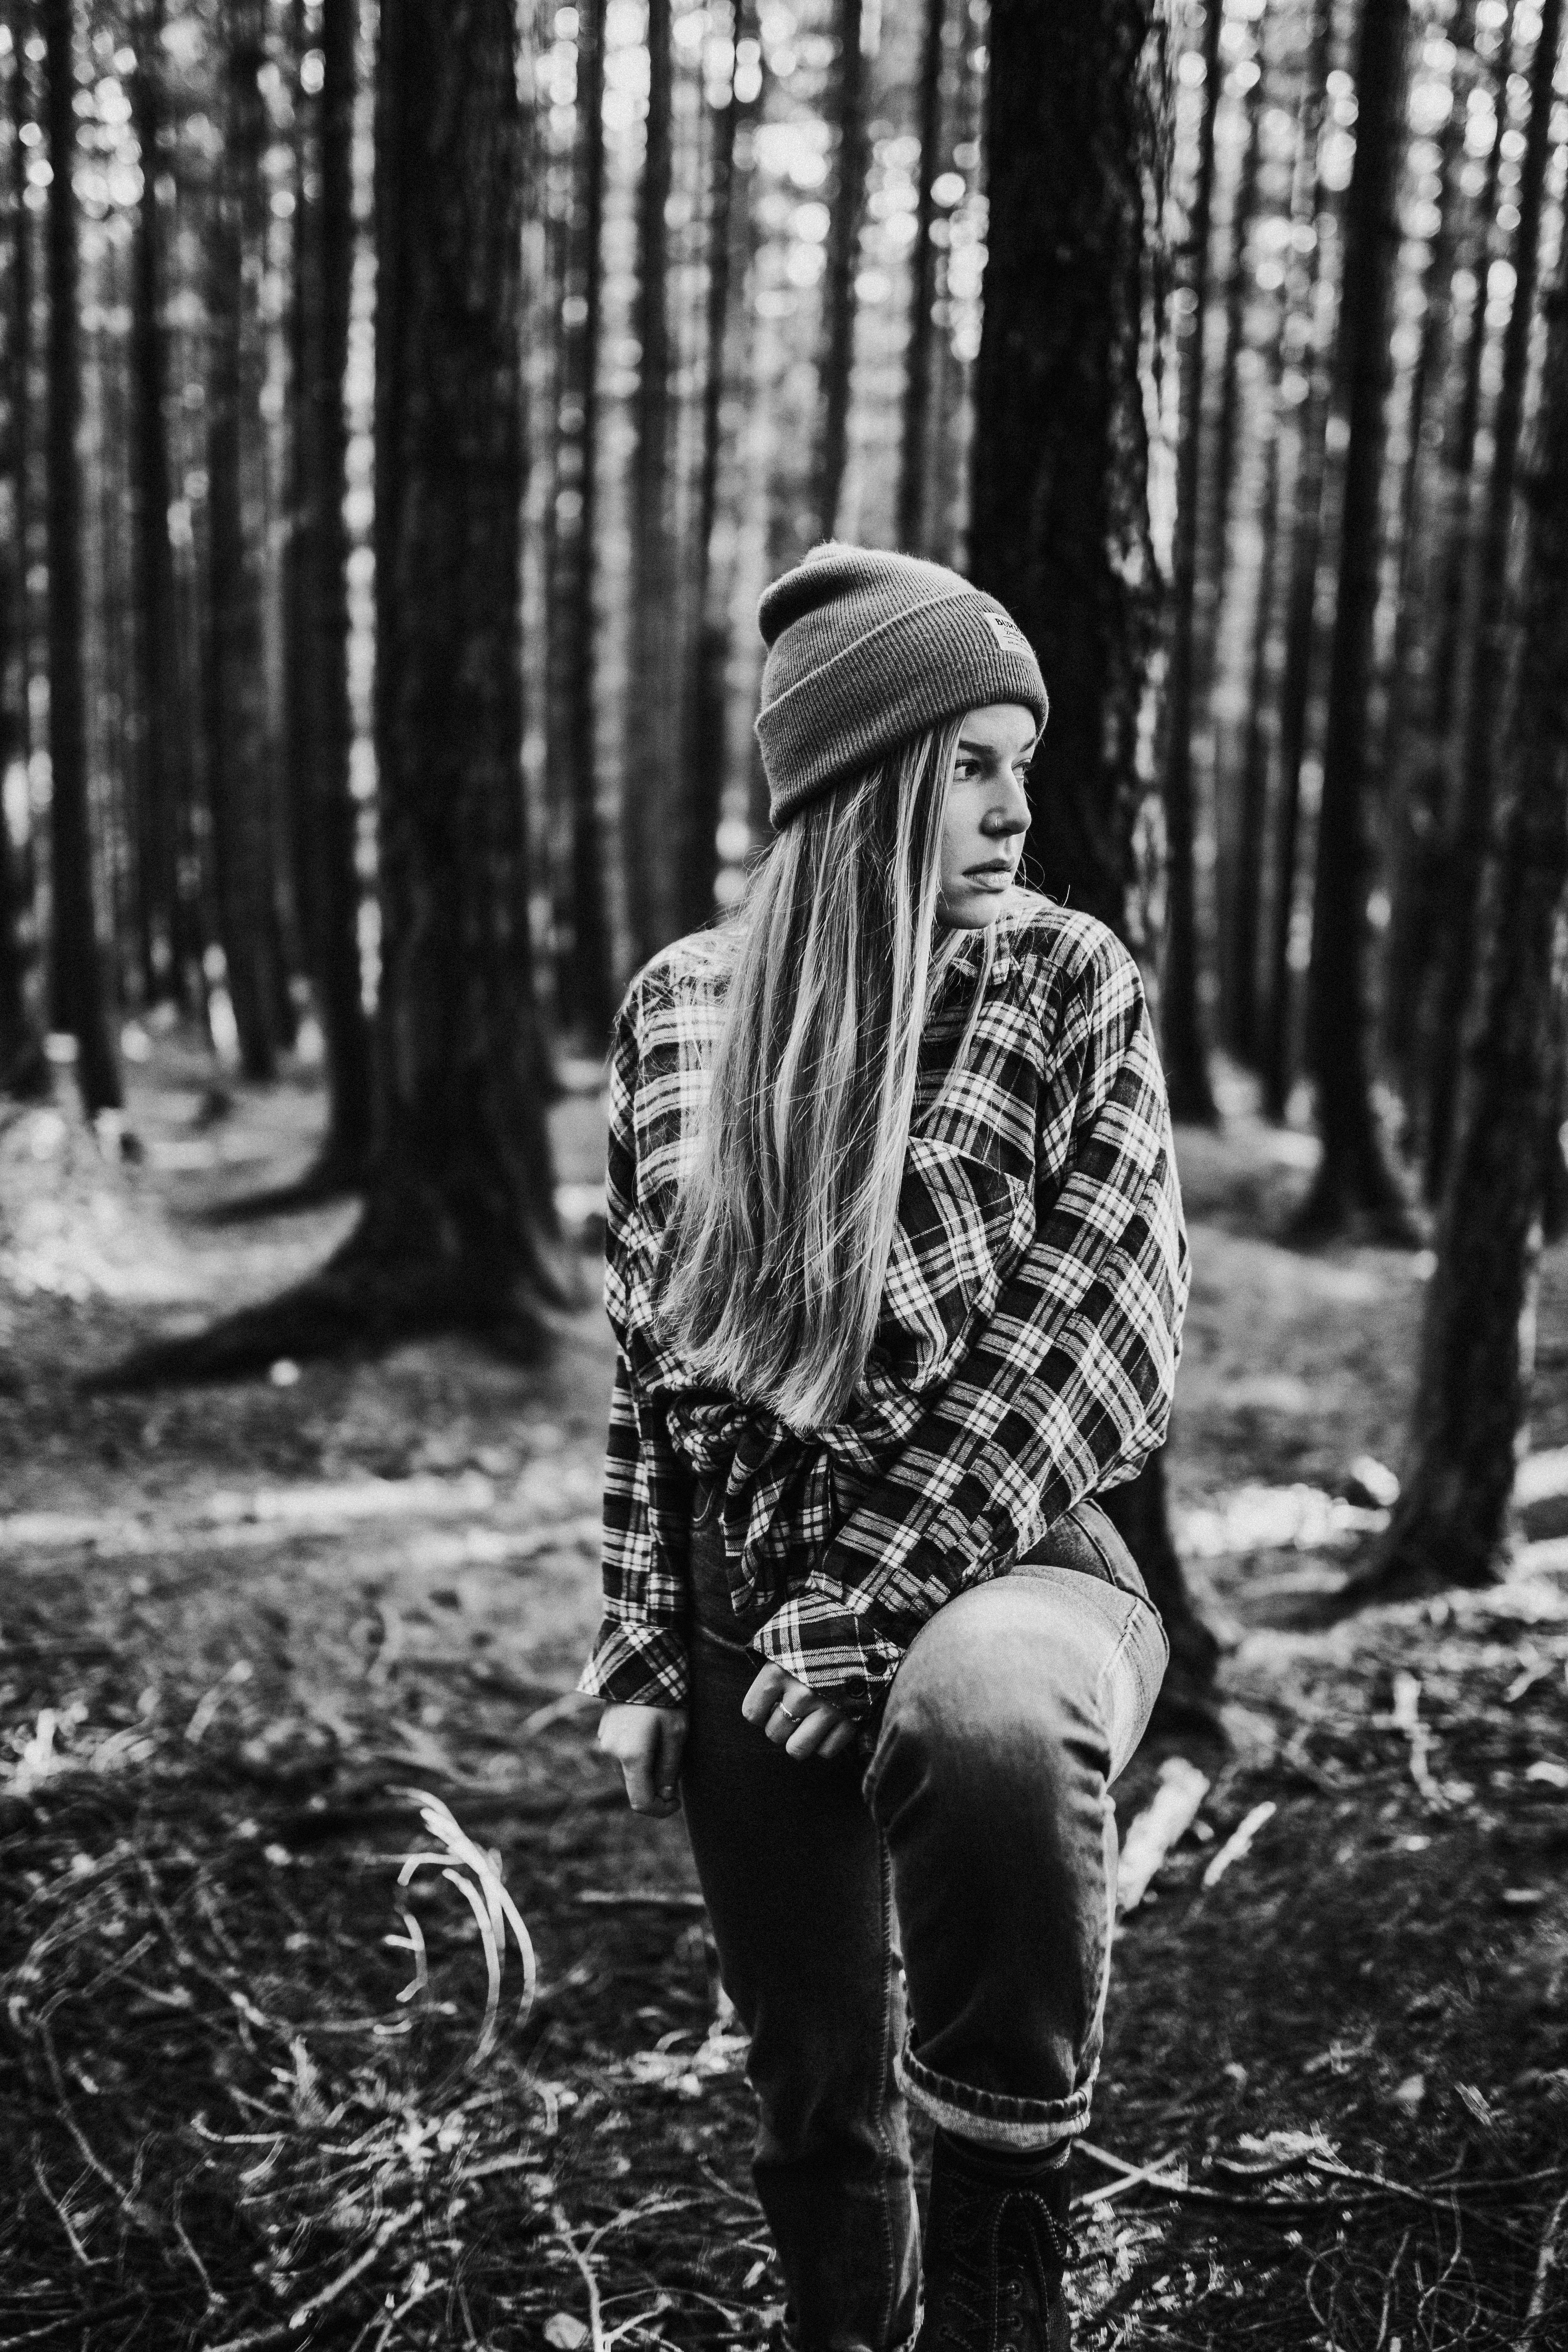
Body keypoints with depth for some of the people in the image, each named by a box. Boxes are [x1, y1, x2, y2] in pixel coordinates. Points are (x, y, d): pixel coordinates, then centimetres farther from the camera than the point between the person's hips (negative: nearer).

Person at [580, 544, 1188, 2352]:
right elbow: (645, 1354, 9)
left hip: (1001, 1560, -3)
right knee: (811, 2097, 12)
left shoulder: (1064, 979, -4)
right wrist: (644, 1652, 6)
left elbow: (1095, 1332, -12)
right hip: (746, 1596, 3)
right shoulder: (677, 1006, 4)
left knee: (989, 1718, -38)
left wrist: (868, 1610, -18)